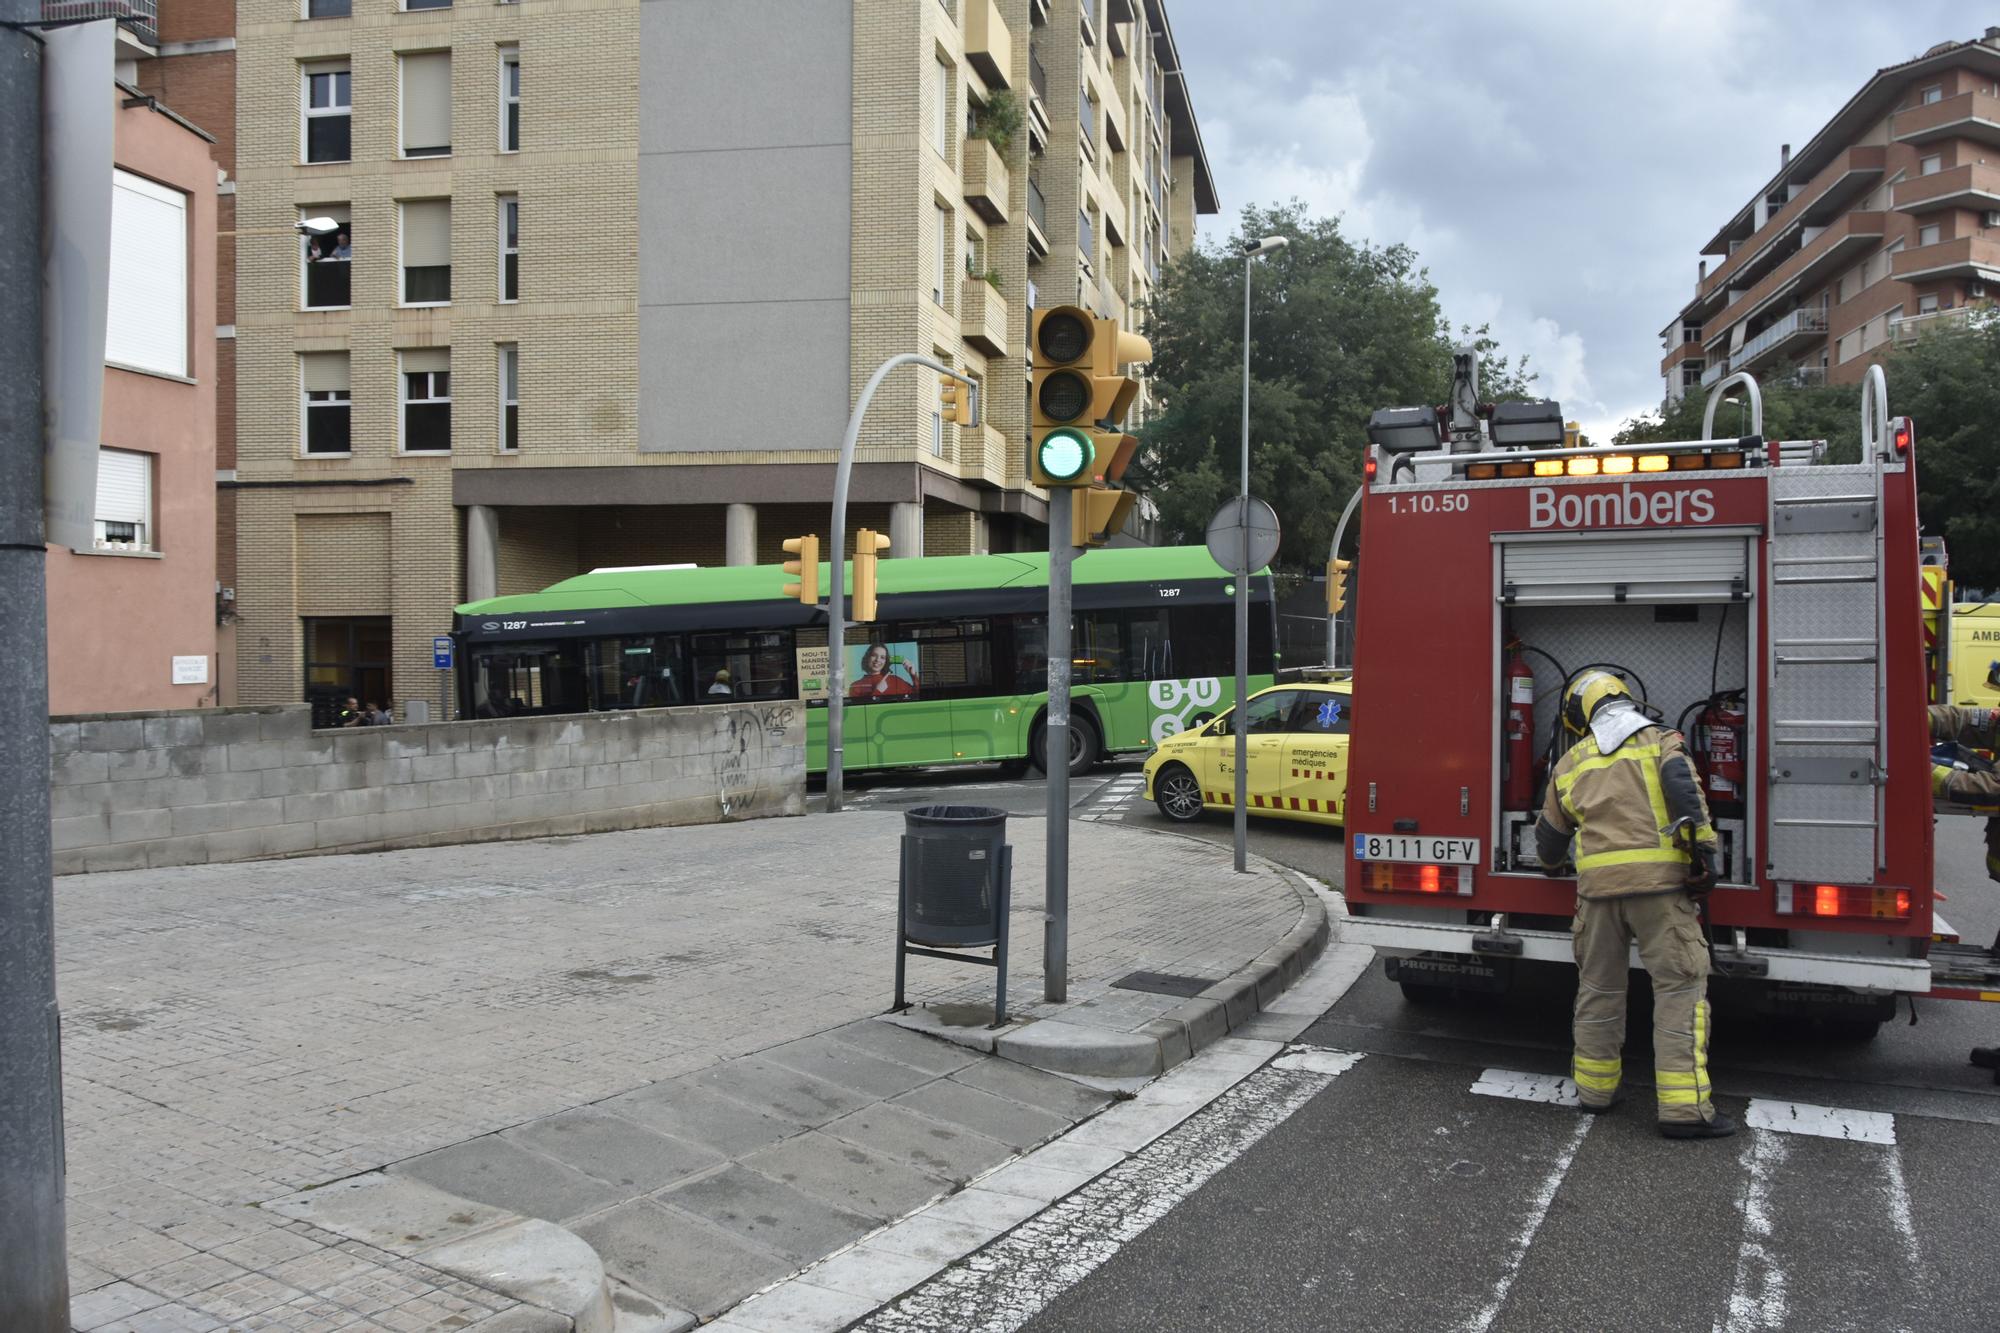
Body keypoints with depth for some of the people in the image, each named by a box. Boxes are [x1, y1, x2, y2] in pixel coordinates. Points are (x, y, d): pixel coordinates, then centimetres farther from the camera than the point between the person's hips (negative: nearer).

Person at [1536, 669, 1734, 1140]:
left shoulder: (1571, 763, 20)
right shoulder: (1660, 740, 11)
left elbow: (1550, 834, 28)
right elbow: (1681, 784, -11)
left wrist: (1551, 866, 49)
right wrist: (1703, 847, -13)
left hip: (1597, 884, 3)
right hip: (1658, 878, -3)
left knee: (1597, 987, 15)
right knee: (1680, 985, -2)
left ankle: (1594, 1089, 23)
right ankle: (1684, 1107, -7)